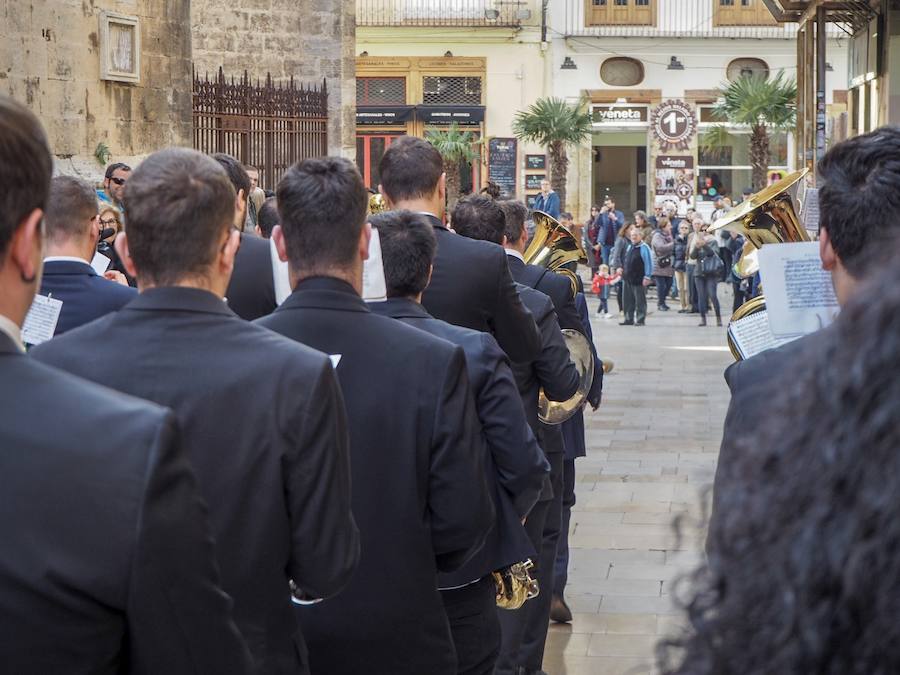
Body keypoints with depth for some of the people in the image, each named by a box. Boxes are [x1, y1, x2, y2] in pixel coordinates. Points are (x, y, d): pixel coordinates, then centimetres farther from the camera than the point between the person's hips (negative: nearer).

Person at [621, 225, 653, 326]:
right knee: (628, 300, 11)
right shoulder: (629, 247, 15)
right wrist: (623, 270, 19)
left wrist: (647, 277, -16)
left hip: (638, 280, -8)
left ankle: (640, 320, 4)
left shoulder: (644, 248, -10)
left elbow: (648, 263, -13)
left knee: (640, 301, -1)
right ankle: (629, 319, 19)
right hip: (628, 279, 8)